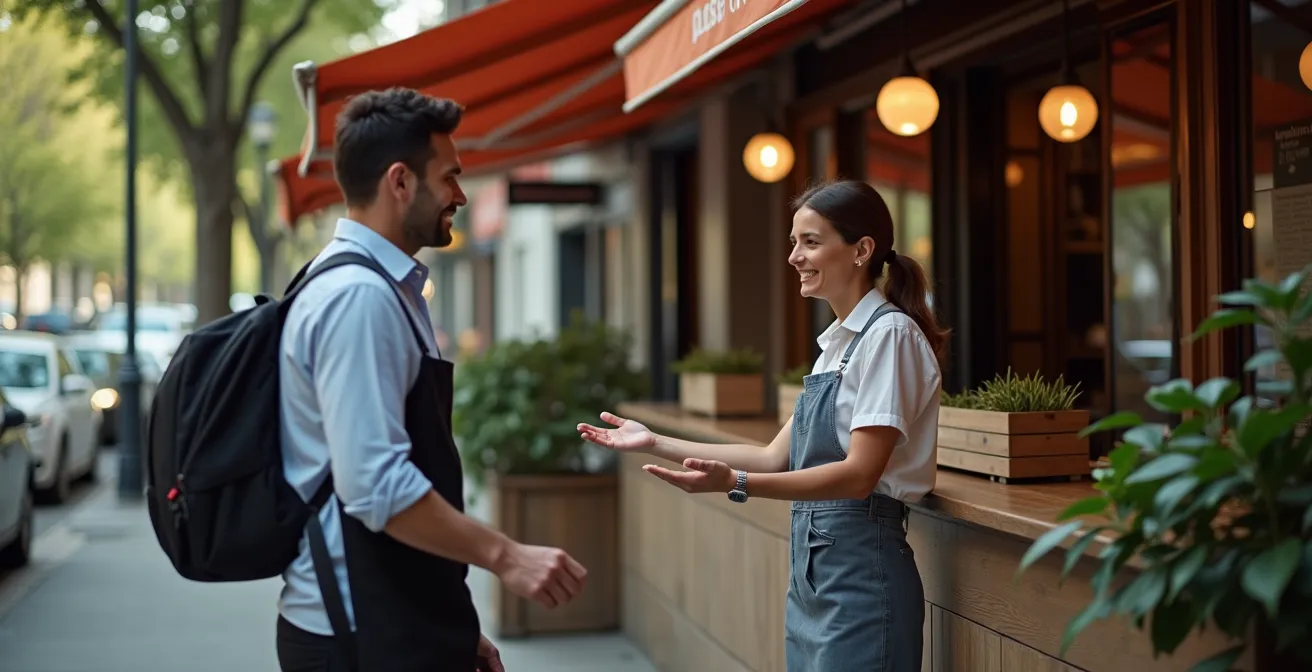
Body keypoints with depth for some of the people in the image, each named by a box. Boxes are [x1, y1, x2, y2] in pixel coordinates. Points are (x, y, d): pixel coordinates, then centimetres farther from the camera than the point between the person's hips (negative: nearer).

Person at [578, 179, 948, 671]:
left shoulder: (889, 335, -13)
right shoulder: (836, 342, 14)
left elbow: (859, 474, -20)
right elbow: (776, 458, 12)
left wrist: (733, 483, -29)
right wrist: (656, 443, 7)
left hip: (860, 570, -8)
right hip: (811, 568, 8)